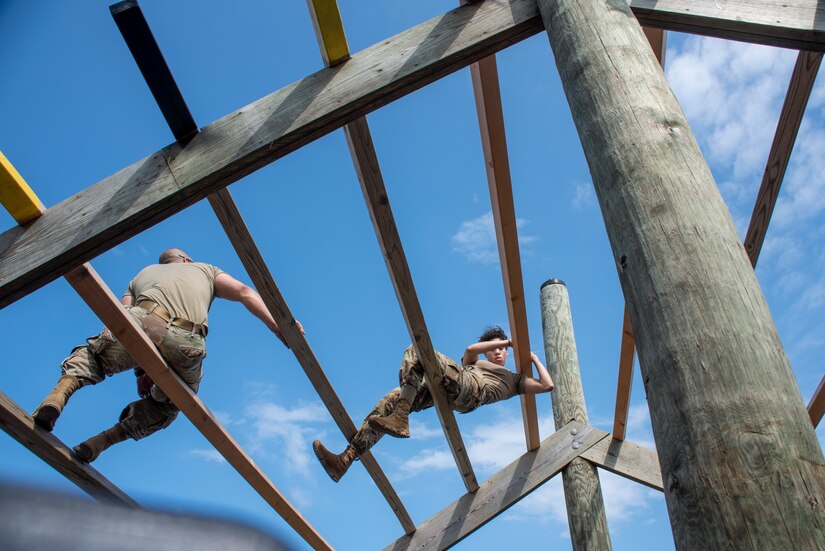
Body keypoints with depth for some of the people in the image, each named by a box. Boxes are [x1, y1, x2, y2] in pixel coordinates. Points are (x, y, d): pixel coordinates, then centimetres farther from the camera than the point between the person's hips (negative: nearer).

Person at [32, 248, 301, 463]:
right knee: (166, 406, 26)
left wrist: (140, 371, 29)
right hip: (188, 345, 1)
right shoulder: (205, 269, 37)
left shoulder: (143, 273, 40)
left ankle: (60, 392, -5)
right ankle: (103, 441, 10)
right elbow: (245, 292, 19)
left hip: (145, 320, 0)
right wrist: (278, 328, 10)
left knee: (91, 355, 26)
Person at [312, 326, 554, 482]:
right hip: (442, 389, 5)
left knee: (416, 350, -25)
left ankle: (400, 420, -40)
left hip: (471, 389, -5)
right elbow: (470, 349, 18)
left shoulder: (514, 380, 34)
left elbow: (547, 385, 21)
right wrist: (505, 341, 22)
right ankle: (345, 460, -15)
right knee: (389, 402, -12)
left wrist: (534, 358, 26)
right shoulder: (475, 363, 42)